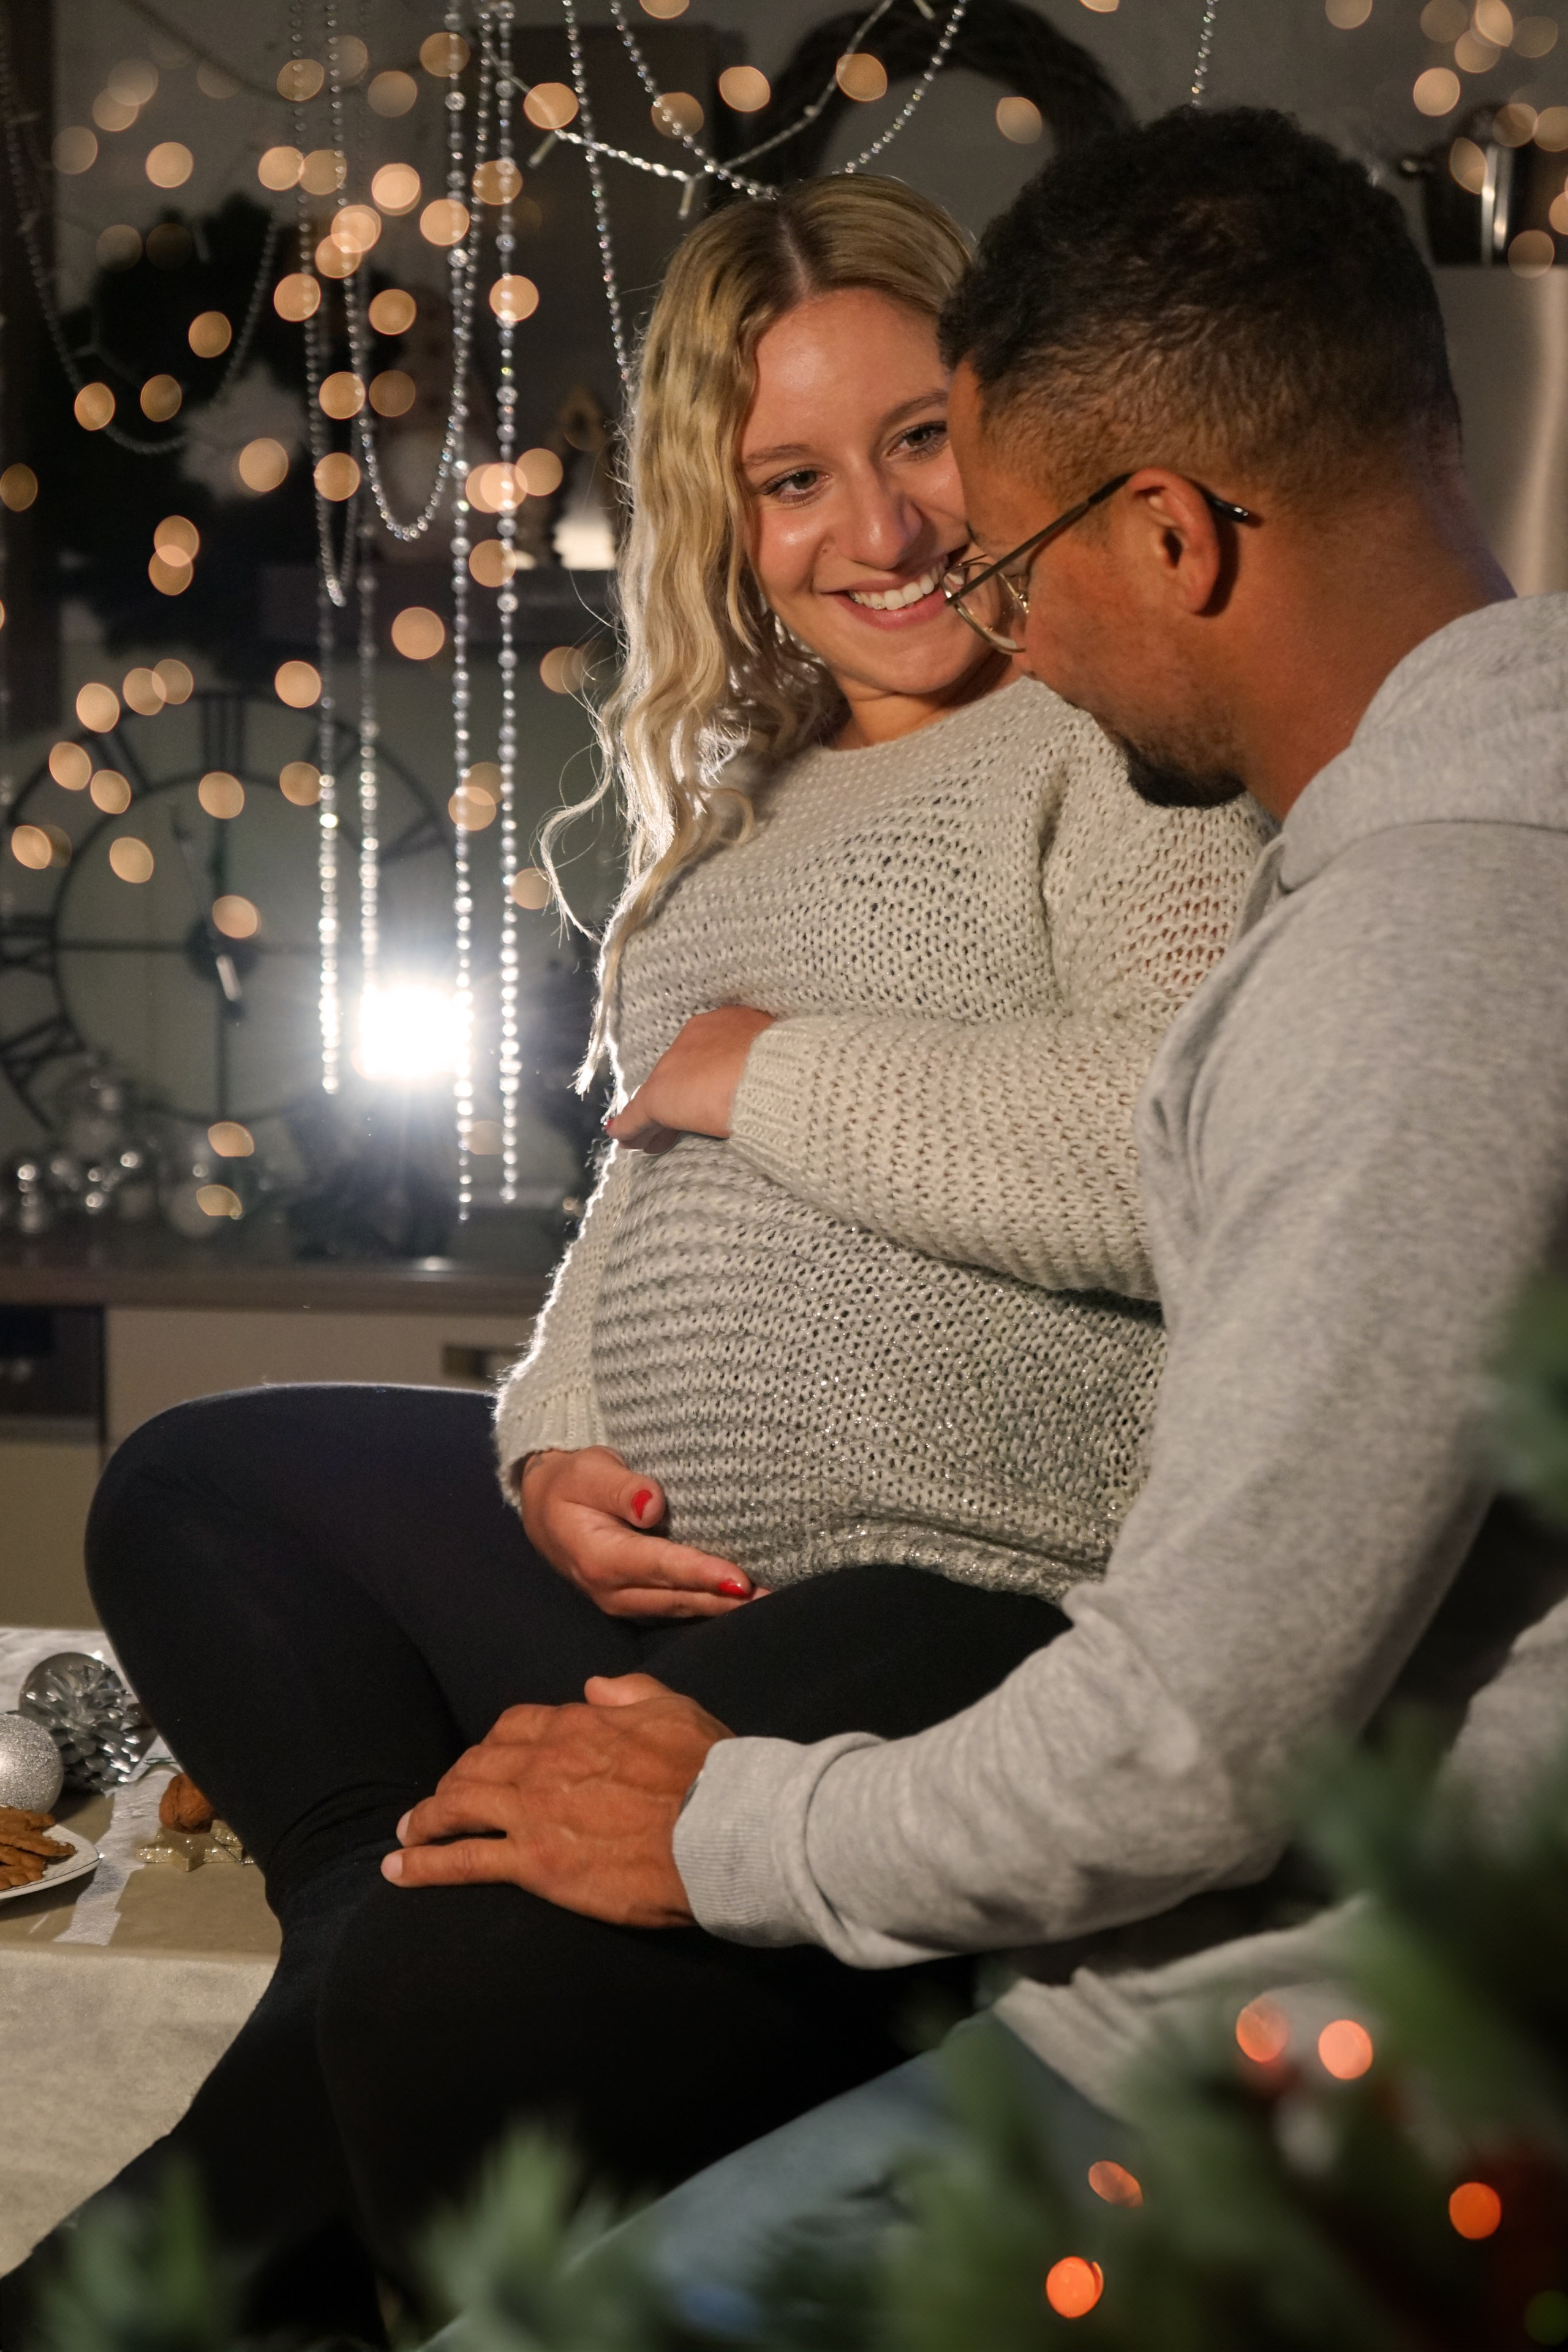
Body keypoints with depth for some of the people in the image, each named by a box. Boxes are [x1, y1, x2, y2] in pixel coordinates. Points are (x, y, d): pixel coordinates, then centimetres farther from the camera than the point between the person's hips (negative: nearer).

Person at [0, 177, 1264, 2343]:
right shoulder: (745, 797, 19)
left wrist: (766, 1070, -12)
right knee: (183, 1493, 19)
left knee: (466, 2006, -26)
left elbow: (1196, 1150, -24)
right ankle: (391, 1910, -1)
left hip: (975, 1595, -10)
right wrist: (556, 1448, 4)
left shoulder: (1127, 733, -7)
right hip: (665, 1559, 10)